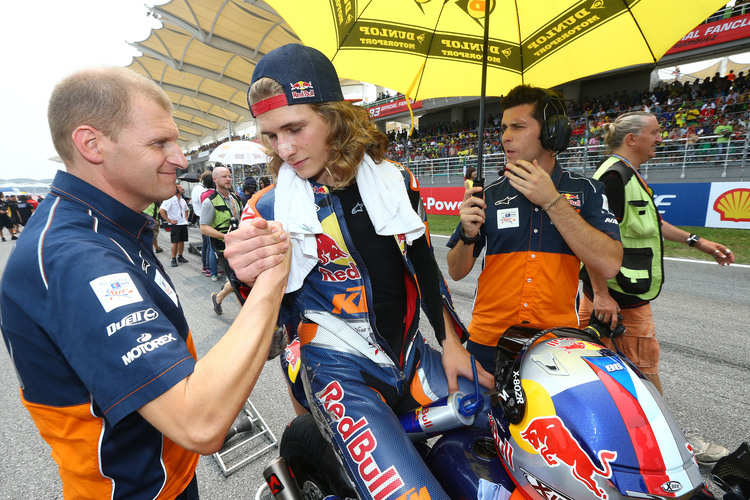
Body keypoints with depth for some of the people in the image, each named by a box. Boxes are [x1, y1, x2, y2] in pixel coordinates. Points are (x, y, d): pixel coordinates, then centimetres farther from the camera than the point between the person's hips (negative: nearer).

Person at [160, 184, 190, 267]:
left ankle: (180, 257, 24)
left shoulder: (183, 200, 13)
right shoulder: (170, 199, -11)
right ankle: (174, 259, 4)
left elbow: (186, 210, 32)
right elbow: (161, 210, -18)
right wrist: (169, 220, -17)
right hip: (175, 224, -7)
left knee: (182, 241, 11)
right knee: (175, 242, -4)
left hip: (183, 224, 7)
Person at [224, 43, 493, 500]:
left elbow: (424, 265, 9)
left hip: (411, 355, 4)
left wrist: (452, 341, 8)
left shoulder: (393, 180, -1)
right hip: (341, 368, -3)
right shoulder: (267, 209, -7)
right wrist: (252, 281, -27)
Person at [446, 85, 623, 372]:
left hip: (558, 344, 0)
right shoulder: (489, 194, 2)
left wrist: (552, 201, -16)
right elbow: (456, 272, 4)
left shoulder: (586, 191, 1)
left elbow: (609, 264, -14)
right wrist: (468, 235, -17)